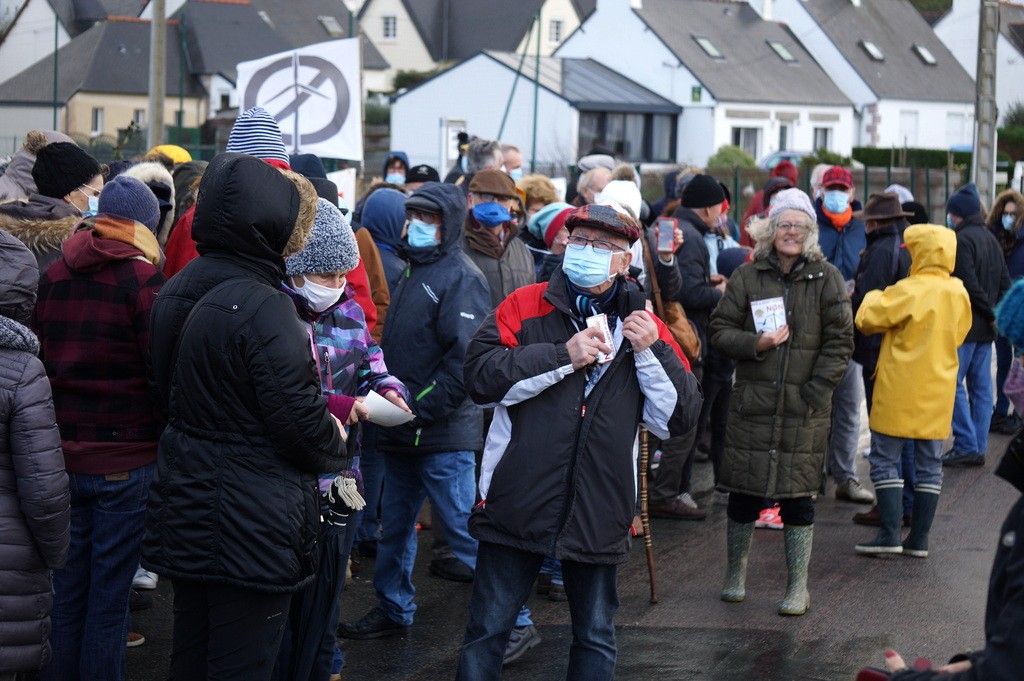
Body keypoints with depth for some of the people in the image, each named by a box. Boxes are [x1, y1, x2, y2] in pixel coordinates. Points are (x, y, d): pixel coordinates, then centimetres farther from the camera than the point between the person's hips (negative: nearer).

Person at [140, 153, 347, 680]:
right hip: (251, 520, -8)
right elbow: (298, 415, -20)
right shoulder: (261, 308, -22)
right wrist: (334, 444, 2)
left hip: (185, 512, 8)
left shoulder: (175, 294, 5)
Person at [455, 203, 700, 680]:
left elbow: (678, 420, 0)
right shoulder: (526, 306, -1)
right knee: (487, 633, 6)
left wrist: (651, 352, -13)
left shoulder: (645, 328, 6)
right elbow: (481, 378, -15)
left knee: (596, 640, 14)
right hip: (517, 508, -2)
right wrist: (564, 355, -20)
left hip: (598, 515, 2)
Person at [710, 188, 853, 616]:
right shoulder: (748, 276, 6)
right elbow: (720, 329, 7)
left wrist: (815, 391, -7)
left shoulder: (827, 279, 2)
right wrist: (756, 344, -11)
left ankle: (798, 588, 8)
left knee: (798, 496, -1)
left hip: (804, 408, -1)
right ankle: (736, 575, 24)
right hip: (752, 403, 1)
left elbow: (839, 342, 1)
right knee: (744, 493, 6)